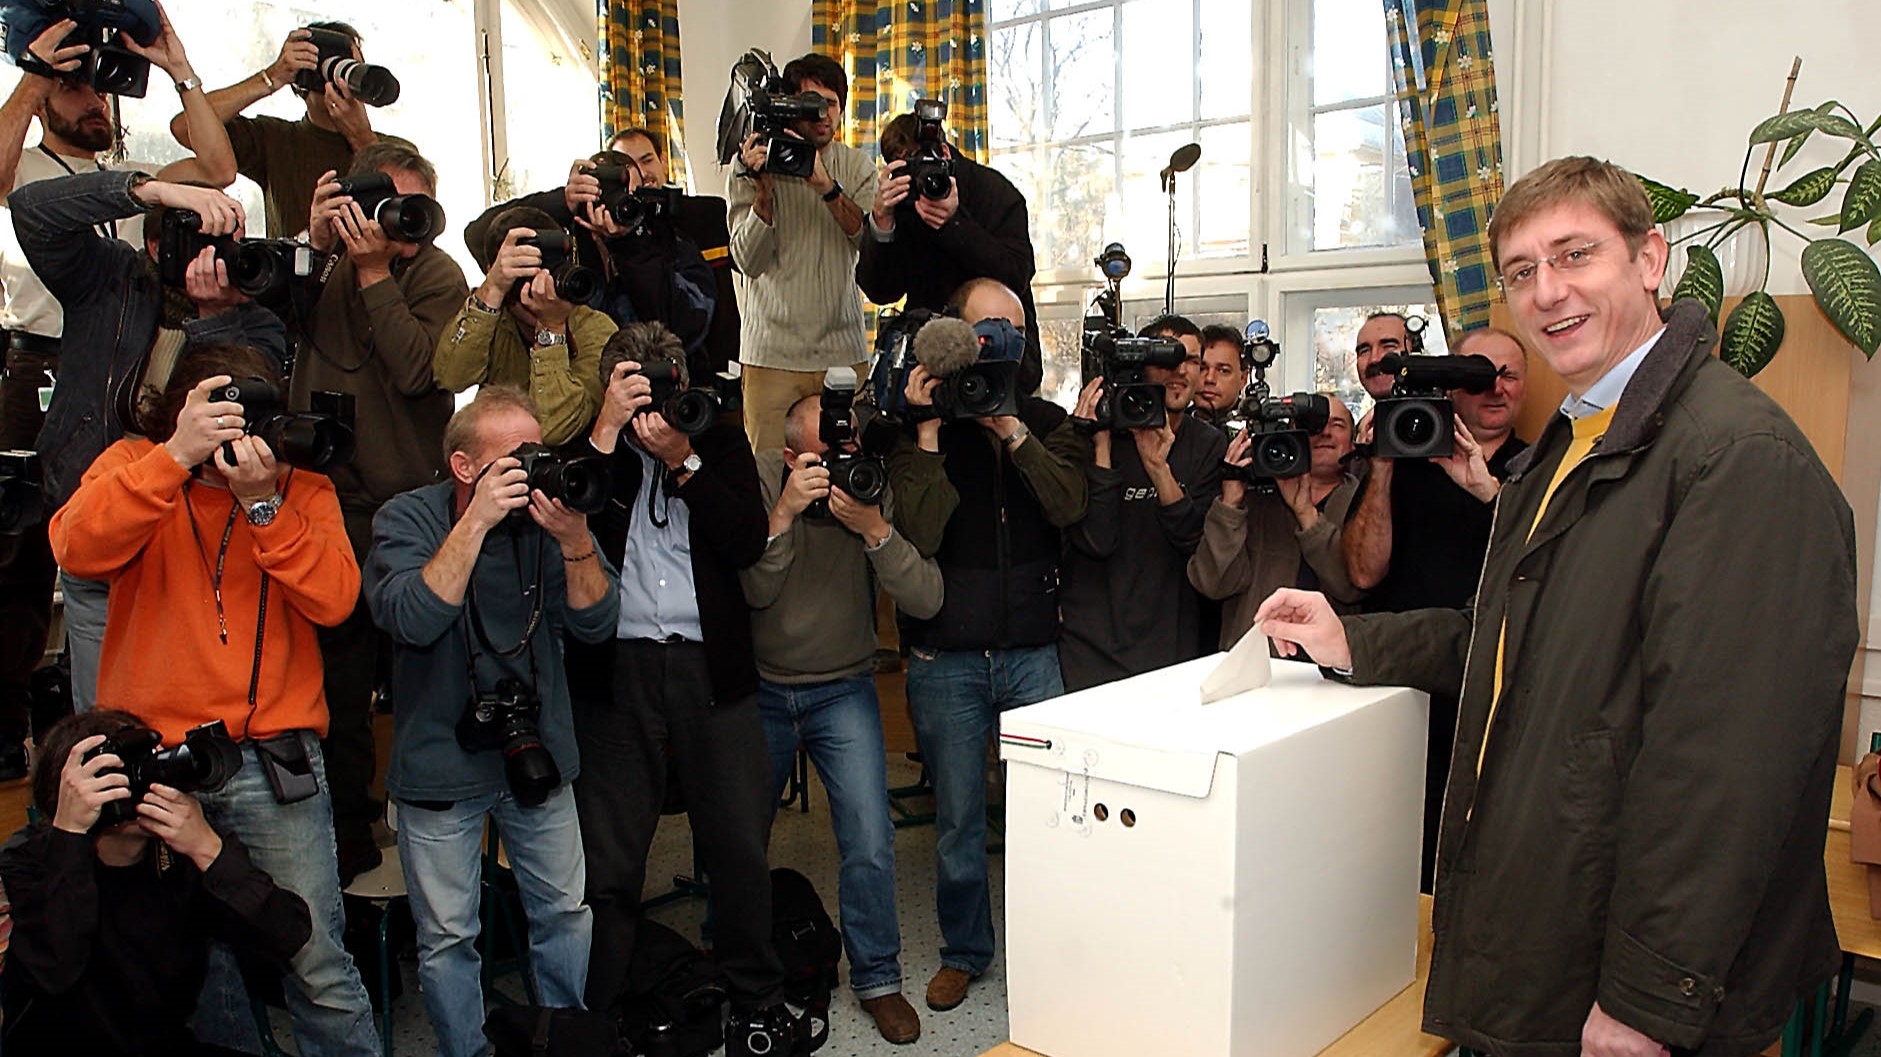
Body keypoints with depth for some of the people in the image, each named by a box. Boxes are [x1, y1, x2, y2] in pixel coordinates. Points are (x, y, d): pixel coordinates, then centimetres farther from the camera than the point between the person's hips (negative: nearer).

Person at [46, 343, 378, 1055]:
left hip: (273, 757, -1)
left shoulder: (302, 488, 3)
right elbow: (77, 549, -18)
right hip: (152, 751, 1)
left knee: (317, 964, 0)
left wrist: (263, 502, -19)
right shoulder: (135, 465, 3)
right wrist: (176, 457, -25)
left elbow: (333, 600, -12)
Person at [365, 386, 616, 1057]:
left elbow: (596, 622, -9)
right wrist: (477, 520, -29)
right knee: (447, 937, 8)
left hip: (537, 753, 3)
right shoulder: (407, 519, -9)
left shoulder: (549, 512, -3)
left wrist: (573, 538, -25)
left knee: (566, 914, 14)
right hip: (441, 763, -3)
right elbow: (411, 620, -27)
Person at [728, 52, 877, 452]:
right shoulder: (753, 165, 2)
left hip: (845, 351, 2)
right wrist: (763, 187, -17)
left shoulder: (857, 167, 9)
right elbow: (749, 260, -7)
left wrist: (828, 187, -20)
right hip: (773, 352, -2)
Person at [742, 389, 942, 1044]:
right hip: (760, 689, 1)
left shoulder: (876, 489, -13)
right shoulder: (760, 482, -12)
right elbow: (755, 591, -20)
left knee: (870, 846, -7)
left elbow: (925, 601, -21)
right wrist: (785, 512, -30)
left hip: (843, 690, -1)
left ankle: (876, 977, 16)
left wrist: (875, 530, -32)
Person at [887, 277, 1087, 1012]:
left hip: (1034, 653, 1)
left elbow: (1069, 506, -12)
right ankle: (964, 952, 31)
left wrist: (1010, 428, -18)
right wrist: (930, 434, -17)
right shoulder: (920, 426, 0)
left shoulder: (1048, 424, 7)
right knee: (958, 819, 11)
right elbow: (917, 535, -13)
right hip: (947, 656, -1)